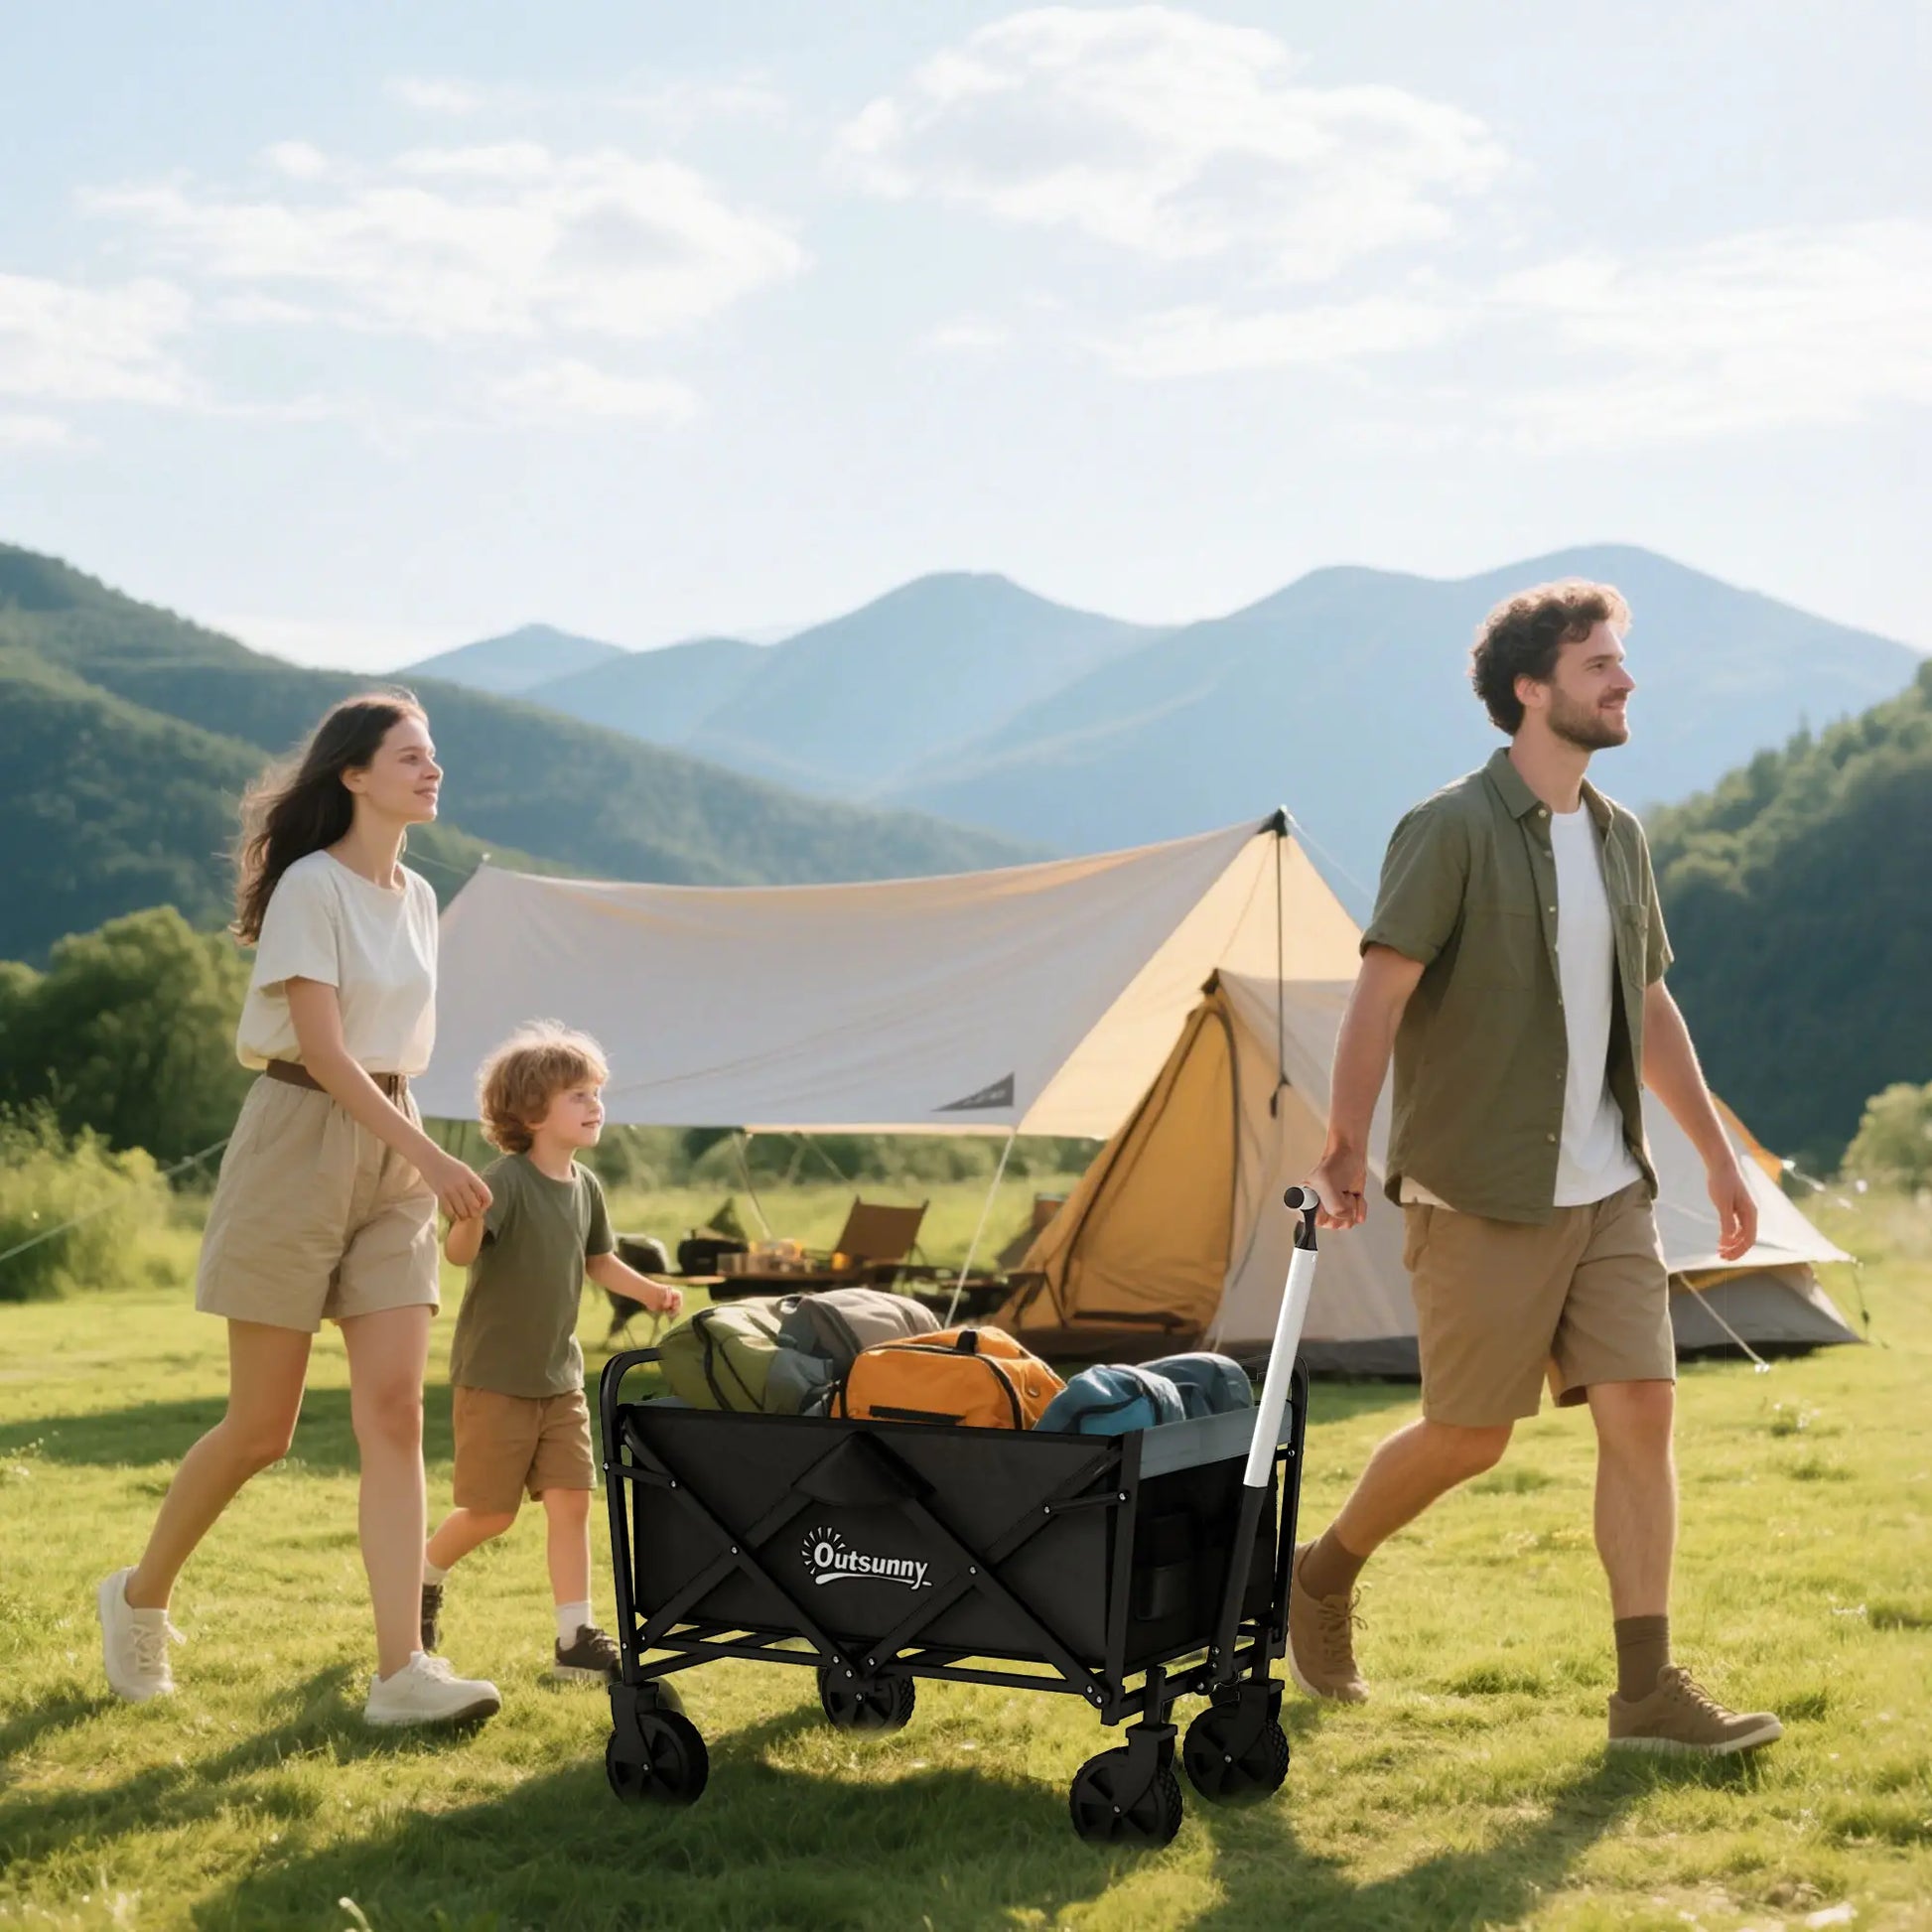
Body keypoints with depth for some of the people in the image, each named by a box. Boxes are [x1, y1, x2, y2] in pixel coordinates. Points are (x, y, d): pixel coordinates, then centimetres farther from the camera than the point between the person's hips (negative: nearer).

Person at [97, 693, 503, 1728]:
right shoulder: (312, 886, -11)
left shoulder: (417, 897, 12)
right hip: (301, 1141, -6)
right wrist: (432, 1157, -21)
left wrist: (417, 1158, 14)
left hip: (392, 1155, 6)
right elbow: (322, 1049, -17)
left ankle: (401, 1671, -9)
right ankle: (139, 1596, 24)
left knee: (394, 1414, -6)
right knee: (262, 1428, 0)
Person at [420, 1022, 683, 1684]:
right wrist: (468, 1218, -54)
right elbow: (460, 1252, -32)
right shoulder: (507, 1180, -18)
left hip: (559, 1377, 6)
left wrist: (649, 1290, 7)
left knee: (570, 1500, -2)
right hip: (493, 1377, -6)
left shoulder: (585, 1187, 4)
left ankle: (576, 1640, 2)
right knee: (493, 1513, 3)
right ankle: (425, 1576, 31)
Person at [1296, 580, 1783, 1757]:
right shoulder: (1454, 830, -12)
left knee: (1643, 1413, -2)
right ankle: (1322, 1577, 28)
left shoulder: (1620, 839, 11)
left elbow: (1652, 1012, 19)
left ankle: (1648, 1692, 2)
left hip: (1609, 1190, 7)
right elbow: (1382, 993, -17)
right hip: (1484, 1197, -6)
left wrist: (1718, 1154, 18)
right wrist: (1347, 1146, -24)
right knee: (1469, 1436, 2)